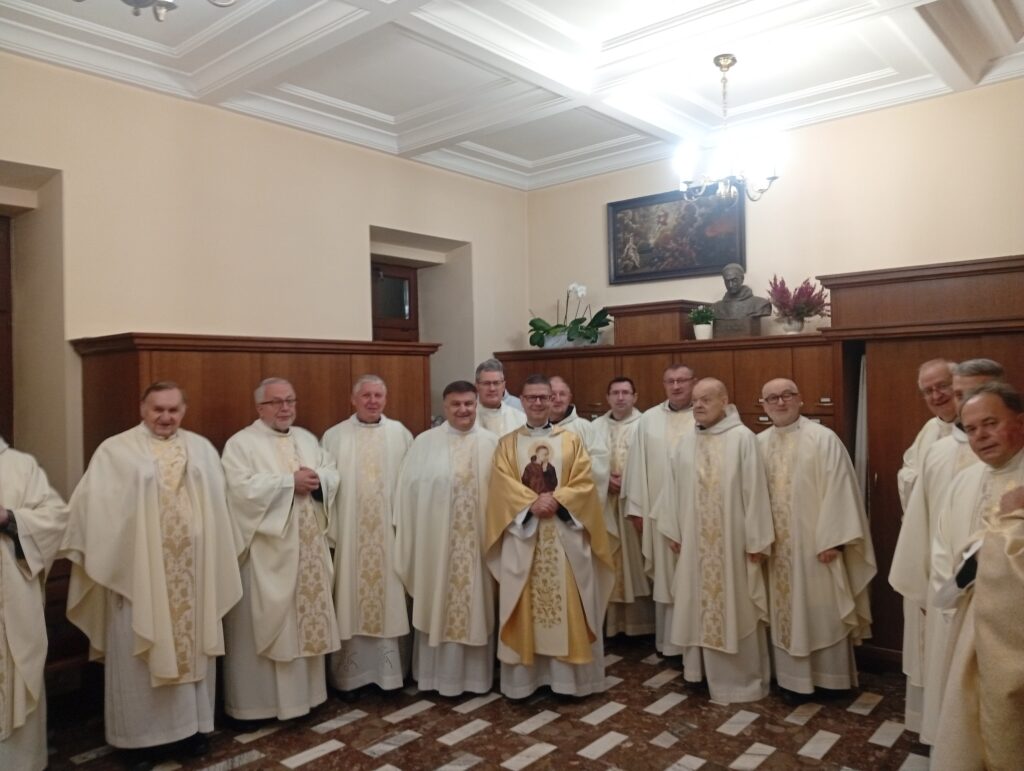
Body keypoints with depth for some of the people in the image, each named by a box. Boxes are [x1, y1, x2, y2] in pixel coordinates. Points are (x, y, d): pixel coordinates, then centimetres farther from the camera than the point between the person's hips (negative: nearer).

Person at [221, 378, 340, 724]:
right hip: (266, 550, -6)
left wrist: (316, 479, -13)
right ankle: (253, 702, 14)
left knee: (307, 619, 12)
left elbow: (332, 475, 9)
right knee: (262, 625, 1)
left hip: (308, 547, 6)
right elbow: (241, 488, -20)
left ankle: (303, 691, 26)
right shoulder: (241, 443, -6)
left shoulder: (307, 439, 14)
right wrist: (290, 481, -19)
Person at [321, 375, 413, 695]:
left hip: (390, 533, 1)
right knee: (351, 602, 5)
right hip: (350, 533, -1)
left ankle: (390, 670, 19)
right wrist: (329, 529, -6)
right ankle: (349, 674, 17)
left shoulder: (400, 434, 3)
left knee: (390, 600, 7)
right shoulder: (335, 436, 1)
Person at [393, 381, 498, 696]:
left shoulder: (492, 443, 1)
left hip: (478, 540, 1)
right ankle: (437, 673, 25)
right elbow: (409, 491, -2)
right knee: (437, 605, 9)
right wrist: (409, 537, -5)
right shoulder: (424, 442, -2)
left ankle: (474, 673, 26)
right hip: (435, 540, -1)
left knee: (476, 604, 11)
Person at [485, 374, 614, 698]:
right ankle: (525, 676, 14)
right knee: (524, 607, 4)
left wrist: (557, 500, -17)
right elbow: (502, 486, -4)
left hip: (565, 535, 0)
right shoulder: (507, 444, 8)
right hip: (522, 535, 0)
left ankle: (567, 676, 13)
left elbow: (584, 484, -2)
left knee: (567, 605, 3)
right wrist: (532, 503, -19)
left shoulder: (572, 441, 8)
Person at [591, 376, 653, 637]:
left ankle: (640, 624, 9)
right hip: (604, 505, 3)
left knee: (636, 563, 0)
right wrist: (605, 479, -10)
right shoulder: (596, 426, 9)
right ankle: (611, 623, 14)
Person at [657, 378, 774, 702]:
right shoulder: (687, 442, 5)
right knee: (700, 604, 14)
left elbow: (754, 491, -12)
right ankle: (704, 668, 30)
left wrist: (755, 541, -12)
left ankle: (742, 677, 21)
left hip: (731, 541, -5)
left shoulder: (743, 438, -12)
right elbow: (676, 489, 9)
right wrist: (674, 531, 9)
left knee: (735, 608, 5)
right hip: (695, 541, 5)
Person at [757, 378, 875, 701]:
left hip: (814, 542, -4)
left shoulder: (823, 438, -9)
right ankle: (792, 677, 26)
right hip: (775, 544, 4)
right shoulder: (758, 443, 5)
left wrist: (831, 540, -15)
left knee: (822, 611, 8)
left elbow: (837, 491, -12)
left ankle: (829, 677, 24)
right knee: (785, 610, 13)